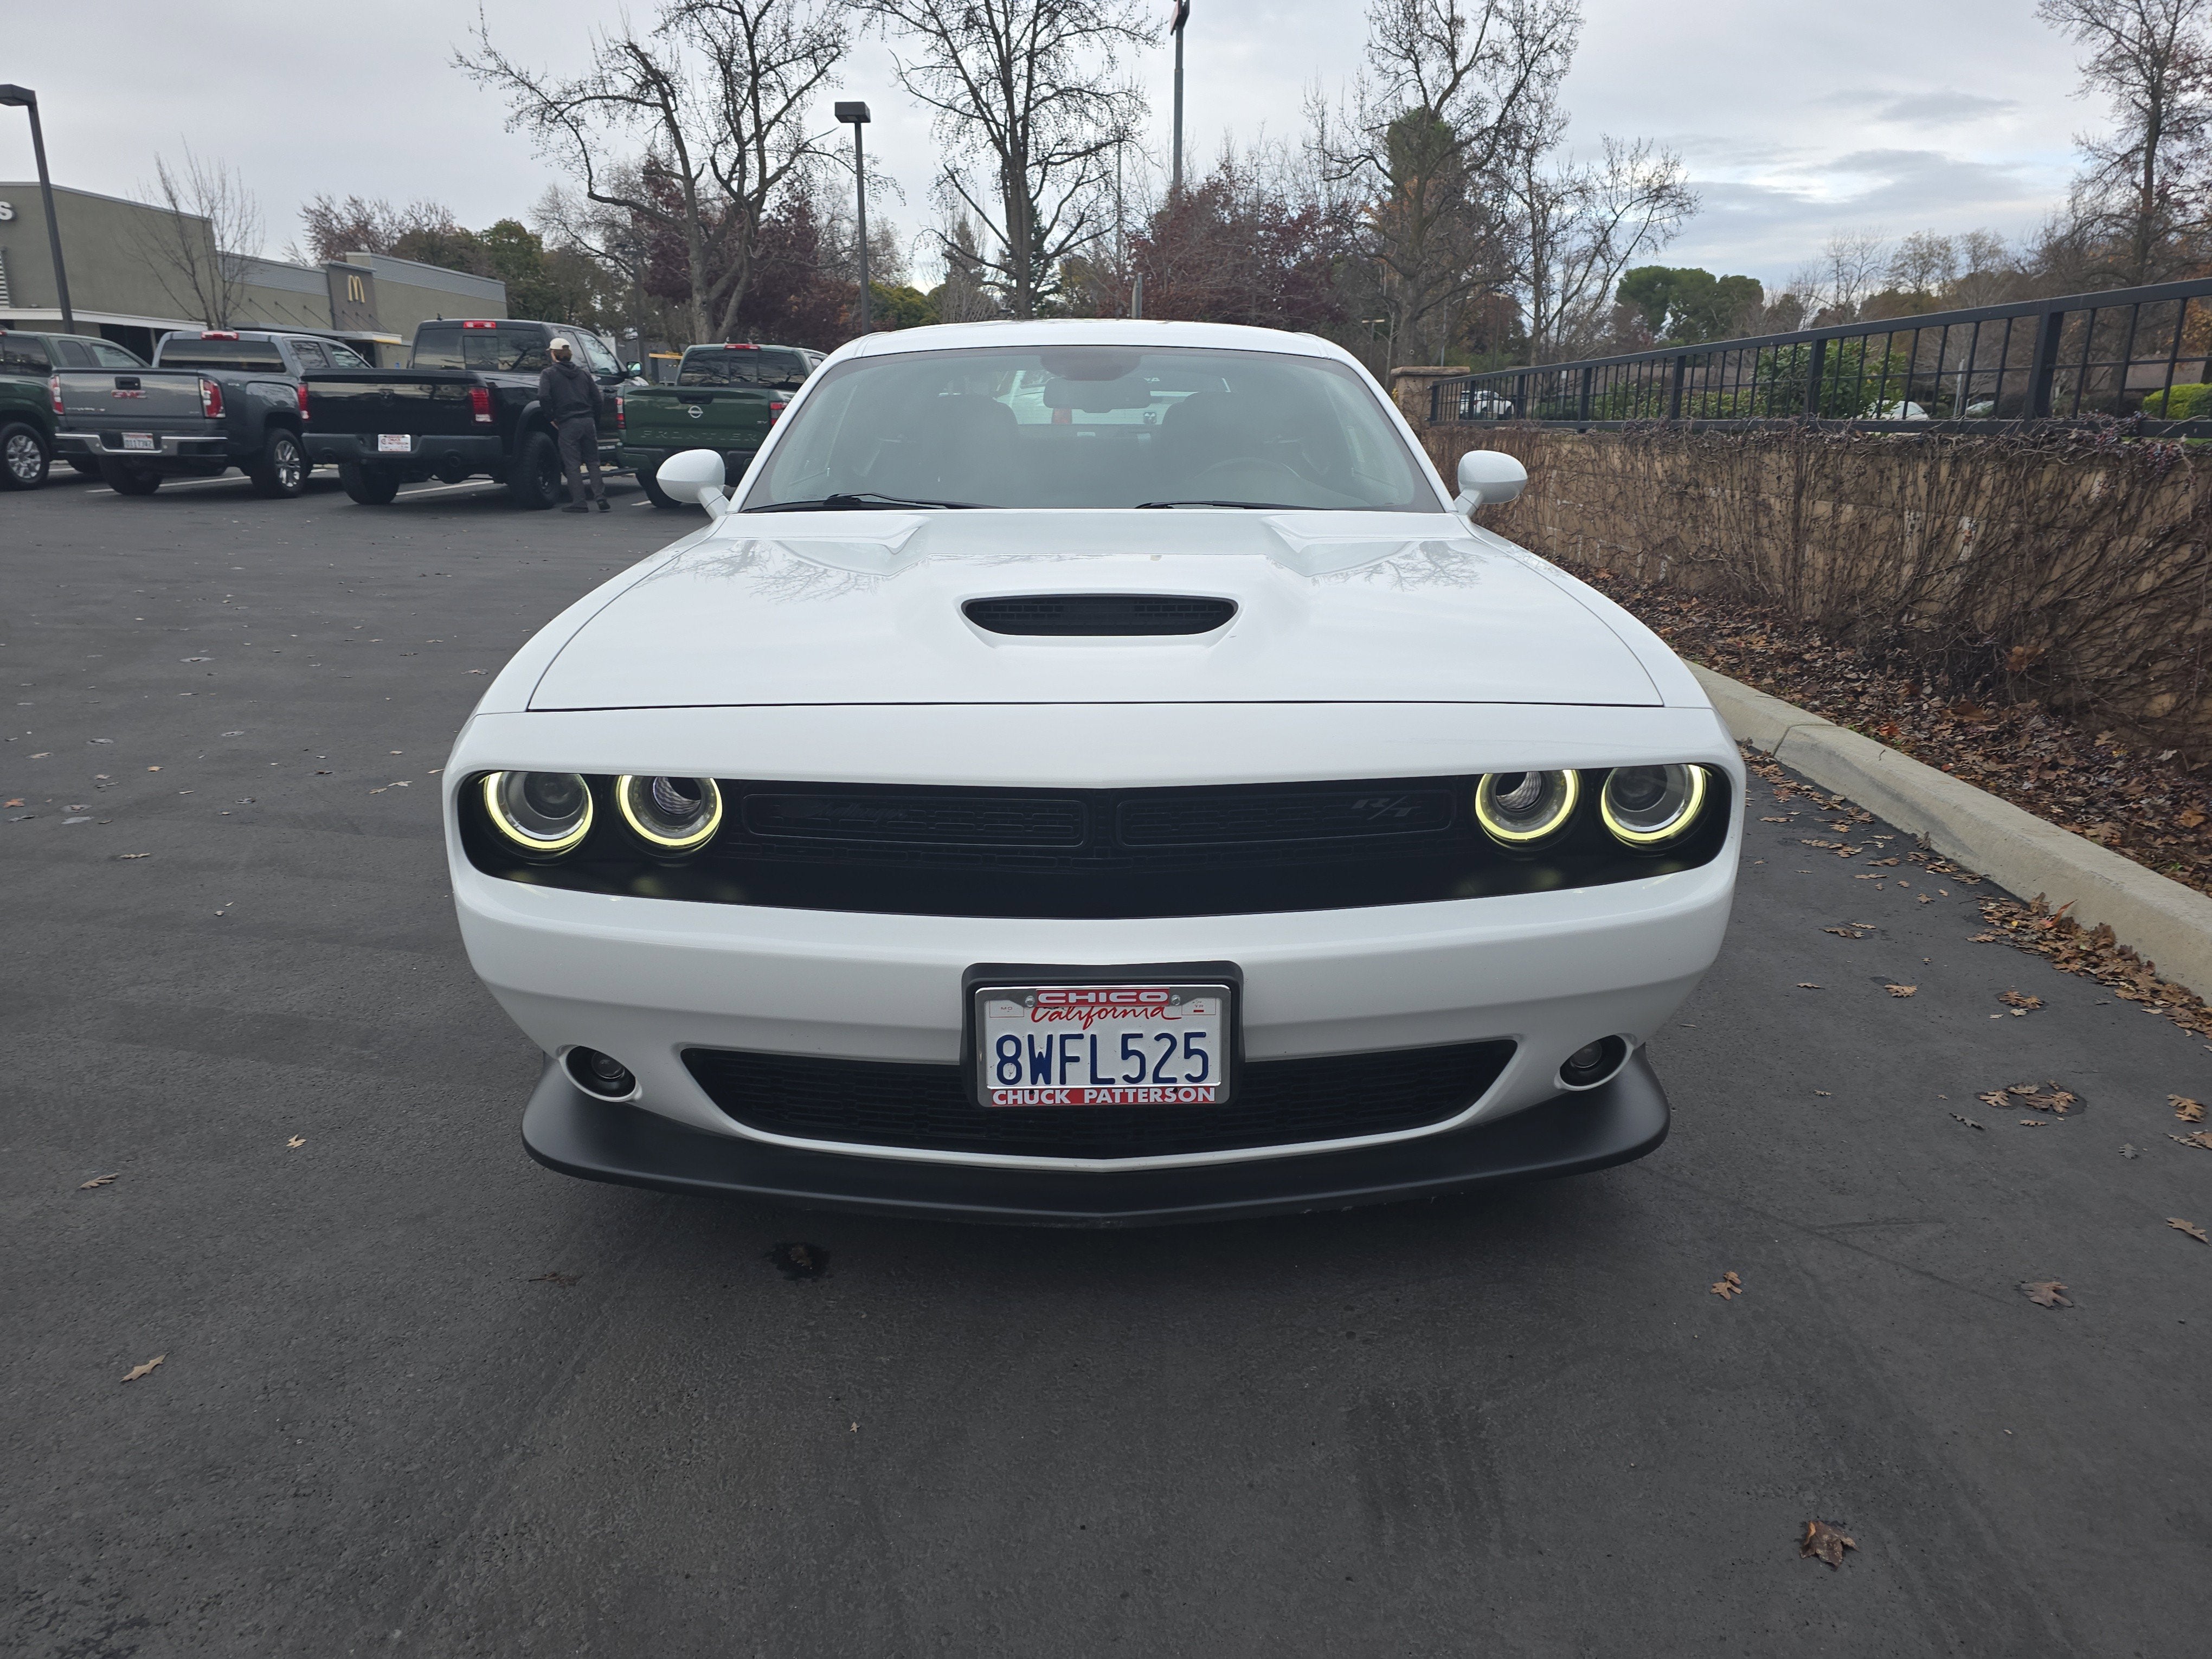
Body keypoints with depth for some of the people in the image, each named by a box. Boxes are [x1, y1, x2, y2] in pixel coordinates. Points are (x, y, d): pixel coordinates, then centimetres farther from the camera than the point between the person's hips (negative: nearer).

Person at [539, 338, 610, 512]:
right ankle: (600, 497, 0)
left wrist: (551, 418, -2)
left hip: (567, 424, -4)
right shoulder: (583, 372, 15)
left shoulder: (549, 373, 1)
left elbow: (544, 397, -14)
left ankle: (578, 503, -2)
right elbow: (596, 398, 12)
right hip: (588, 421, 4)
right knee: (593, 462, 11)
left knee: (572, 465, 0)